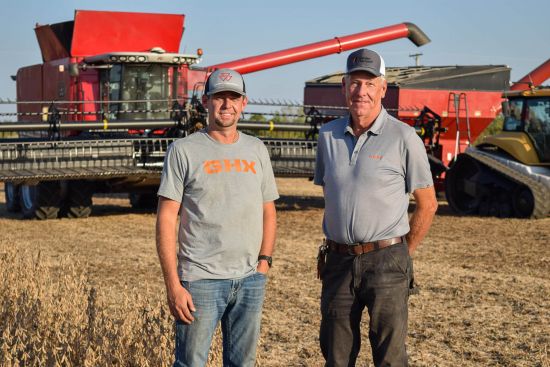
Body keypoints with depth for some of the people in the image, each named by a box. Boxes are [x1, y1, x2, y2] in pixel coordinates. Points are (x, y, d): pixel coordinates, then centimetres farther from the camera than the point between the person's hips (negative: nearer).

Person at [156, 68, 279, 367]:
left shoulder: (257, 150, 11)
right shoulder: (184, 150, -3)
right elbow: (166, 220, -6)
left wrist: (264, 261, 4)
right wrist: (173, 285, -12)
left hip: (250, 280, 4)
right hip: (200, 280, -4)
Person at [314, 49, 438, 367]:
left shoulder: (403, 138, -6)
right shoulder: (328, 135, 8)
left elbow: (428, 204, 0)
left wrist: (403, 253, 1)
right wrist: (339, 241, 14)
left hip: (385, 262, -4)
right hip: (338, 260, 5)